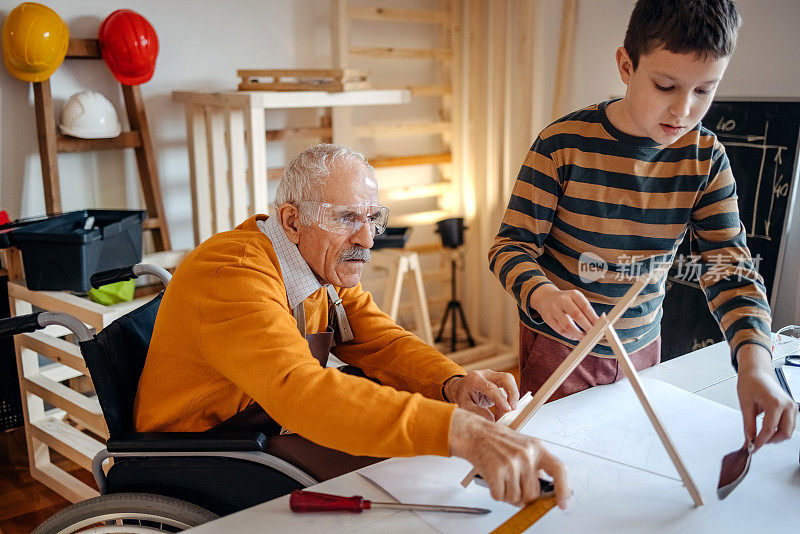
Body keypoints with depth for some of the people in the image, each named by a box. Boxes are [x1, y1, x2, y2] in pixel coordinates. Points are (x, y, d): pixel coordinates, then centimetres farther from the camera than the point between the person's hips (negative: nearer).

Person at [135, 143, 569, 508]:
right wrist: (459, 431, -55)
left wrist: (454, 385, -27)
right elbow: (297, 389, -46)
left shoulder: (328, 261, 0)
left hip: (283, 419, 8)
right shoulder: (233, 274, -31)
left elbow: (382, 342, -4)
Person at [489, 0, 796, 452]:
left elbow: (730, 264, -11)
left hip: (643, 346, 4)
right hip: (560, 345, -4)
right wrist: (544, 295, -40)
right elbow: (512, 245, -17)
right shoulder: (564, 144, -20)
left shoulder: (705, 157, -8)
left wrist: (755, 361, -27)